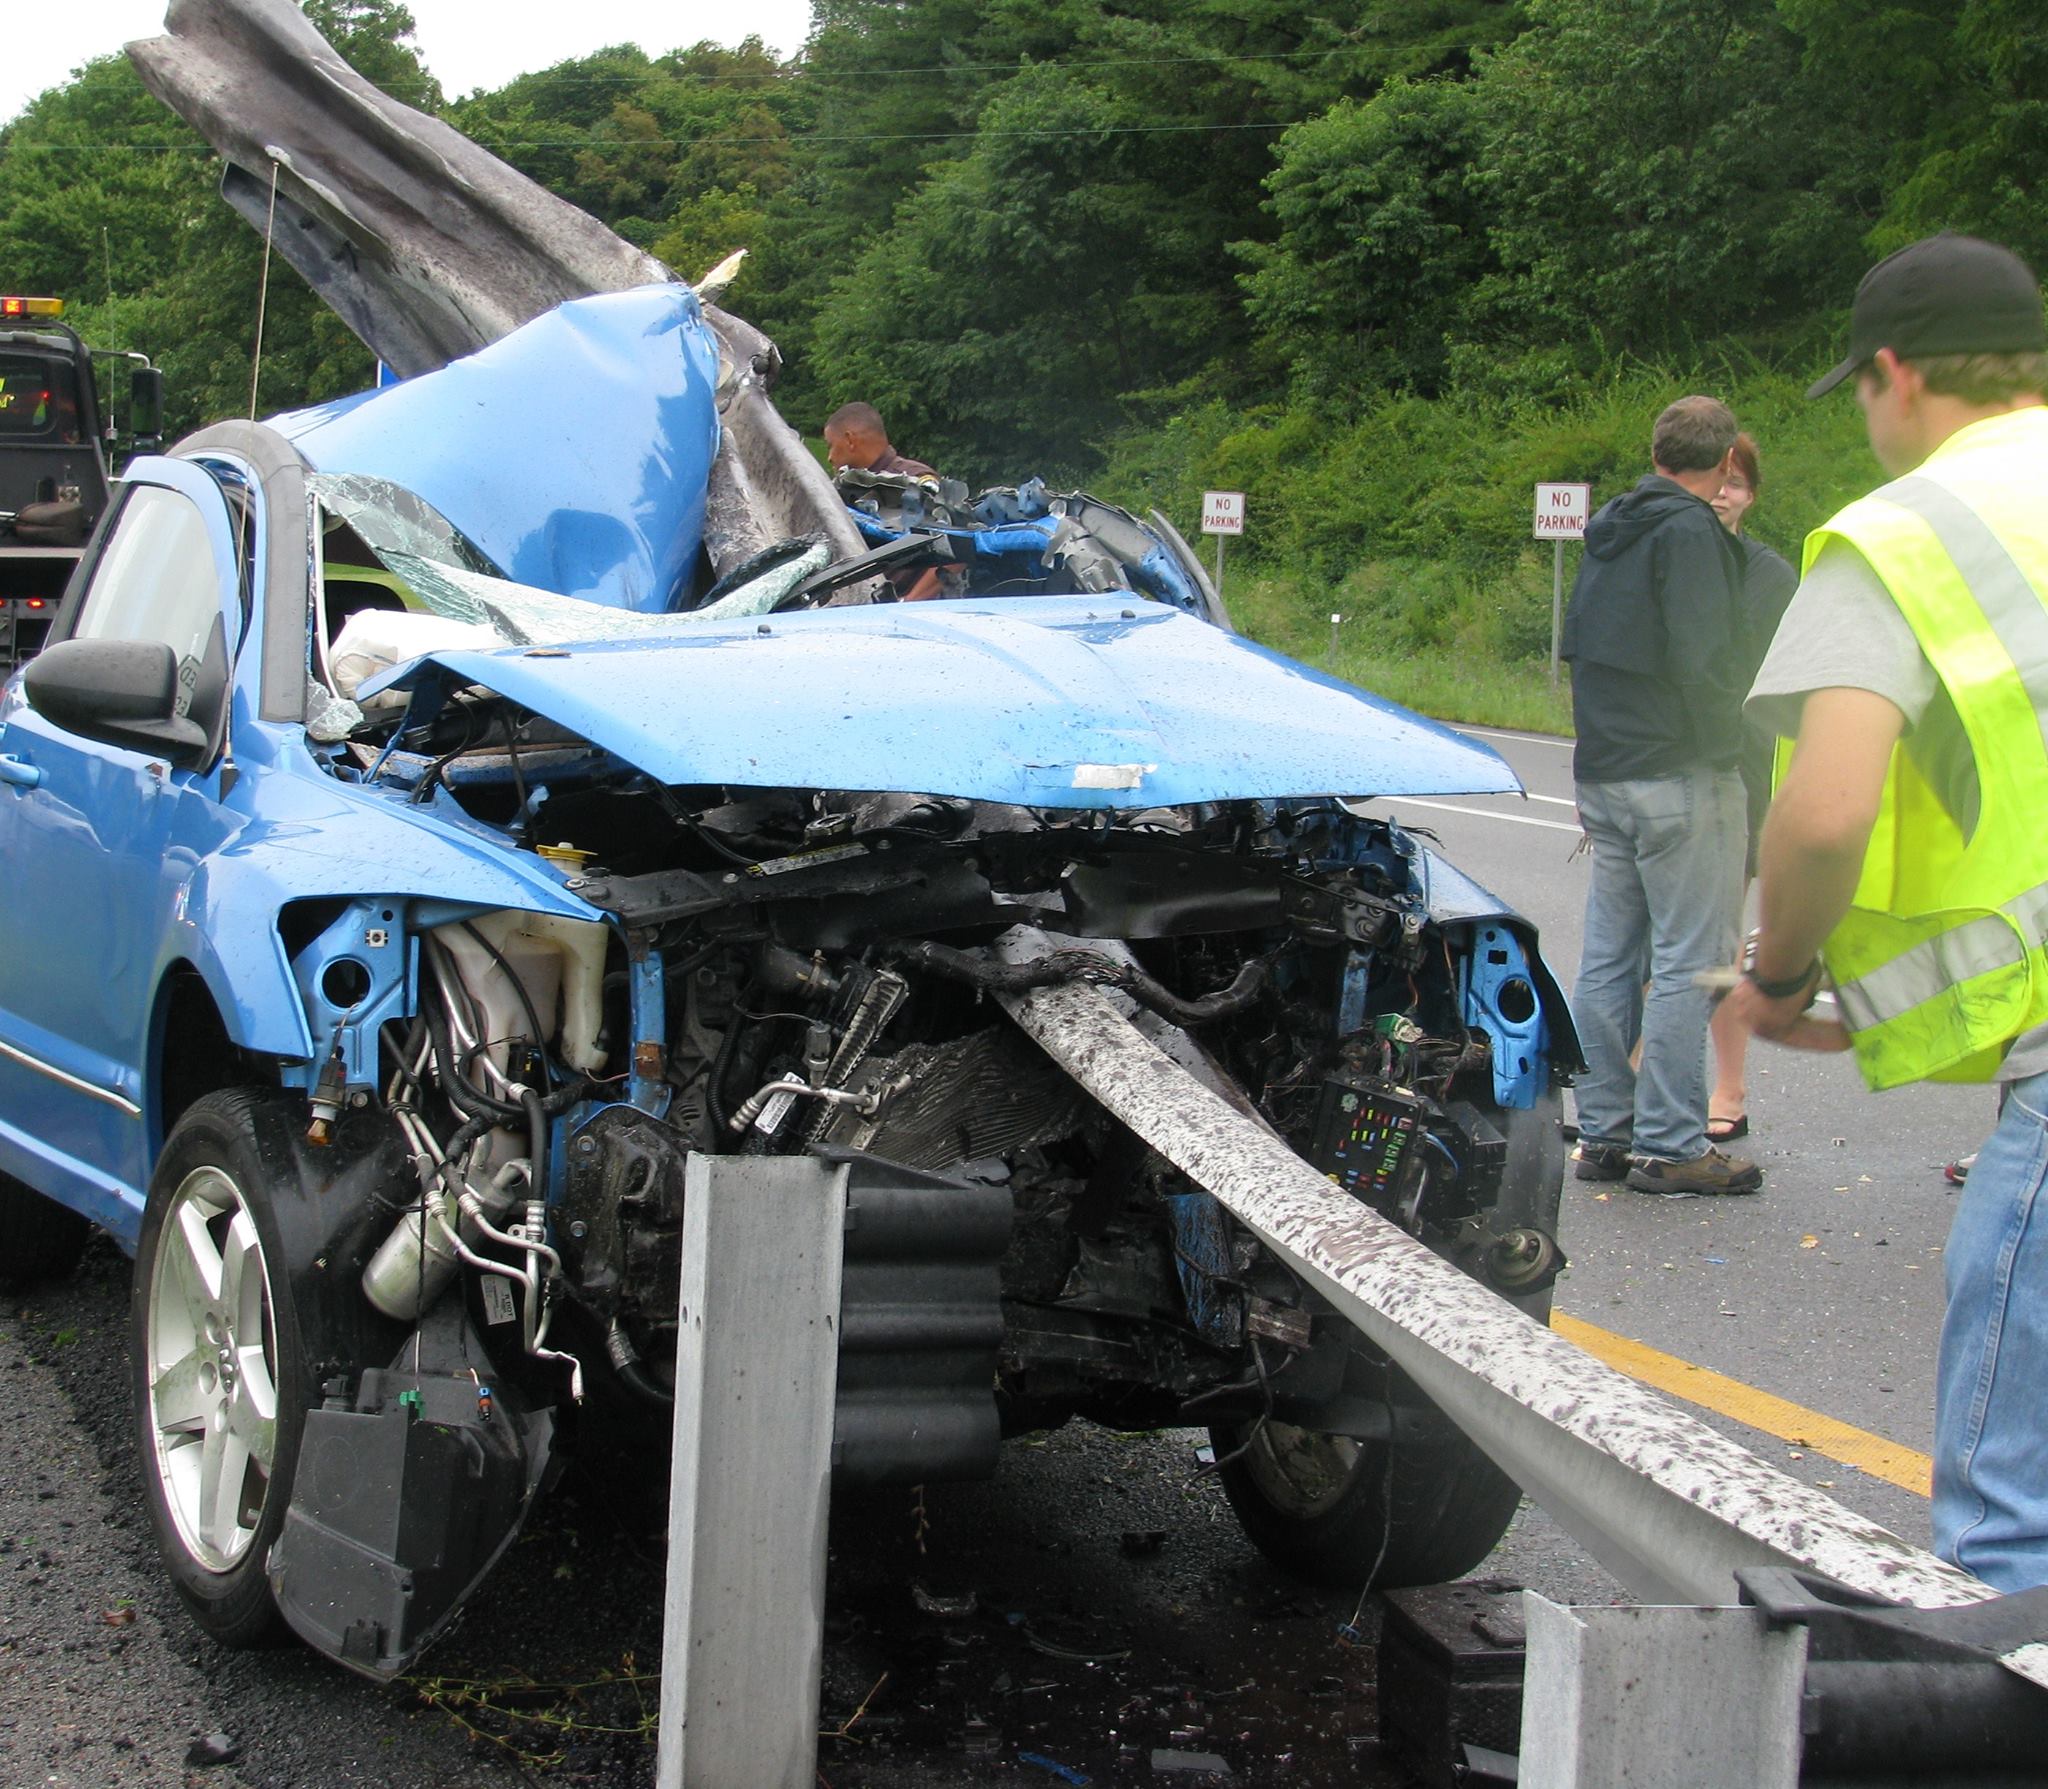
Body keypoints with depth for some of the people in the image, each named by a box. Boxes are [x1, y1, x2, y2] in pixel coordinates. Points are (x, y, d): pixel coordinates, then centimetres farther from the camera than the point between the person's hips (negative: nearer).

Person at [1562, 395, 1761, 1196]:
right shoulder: (1692, 532, -13)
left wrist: (1601, 747, 17)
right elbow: (1703, 659, -20)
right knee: (1688, 961, -4)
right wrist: (1720, 743, -4)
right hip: (1681, 777, -9)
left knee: (1609, 957, 11)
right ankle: (1669, 1145, -2)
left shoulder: (1607, 530, 14)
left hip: (1604, 771, 9)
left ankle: (1603, 1132, 16)